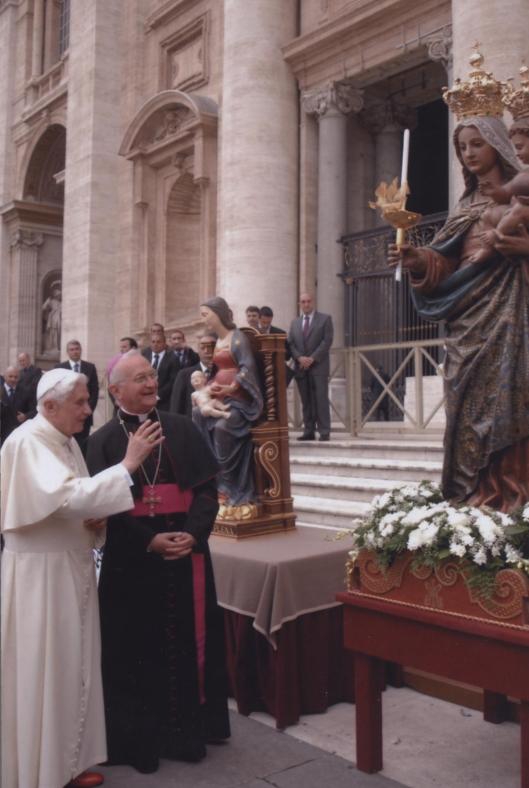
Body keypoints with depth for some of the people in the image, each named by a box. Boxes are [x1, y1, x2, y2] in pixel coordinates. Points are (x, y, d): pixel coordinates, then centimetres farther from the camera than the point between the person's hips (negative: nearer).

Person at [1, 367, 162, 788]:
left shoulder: (66, 439, 9)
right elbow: (66, 497, -33)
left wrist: (93, 518, -3)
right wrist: (127, 464, -31)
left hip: (71, 566, 9)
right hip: (39, 573, -9)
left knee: (73, 666, 16)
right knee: (44, 671, 4)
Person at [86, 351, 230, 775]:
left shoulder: (182, 429, 6)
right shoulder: (104, 440, 0)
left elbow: (207, 487, 2)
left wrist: (192, 534, -13)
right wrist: (149, 540, -16)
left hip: (186, 552, 2)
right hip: (131, 559, -2)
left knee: (188, 640, 9)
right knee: (137, 647, 6)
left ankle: (187, 730, 25)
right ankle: (139, 737, 21)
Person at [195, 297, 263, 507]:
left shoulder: (237, 337, -7)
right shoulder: (216, 341, 18)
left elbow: (248, 367, -18)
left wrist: (231, 388, -27)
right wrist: (208, 388, 2)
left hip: (238, 399, -8)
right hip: (219, 399, 8)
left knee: (222, 427, -30)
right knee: (198, 415, -15)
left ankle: (227, 485, -21)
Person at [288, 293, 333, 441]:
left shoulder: (325, 319, 5)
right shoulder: (295, 322, 18)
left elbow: (327, 341, -5)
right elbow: (290, 344, 10)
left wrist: (312, 358, -12)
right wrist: (300, 358, -8)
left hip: (319, 366, -4)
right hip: (301, 367, 4)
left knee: (321, 399, -7)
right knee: (306, 401, 3)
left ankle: (324, 432, -6)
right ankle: (309, 431, 5)